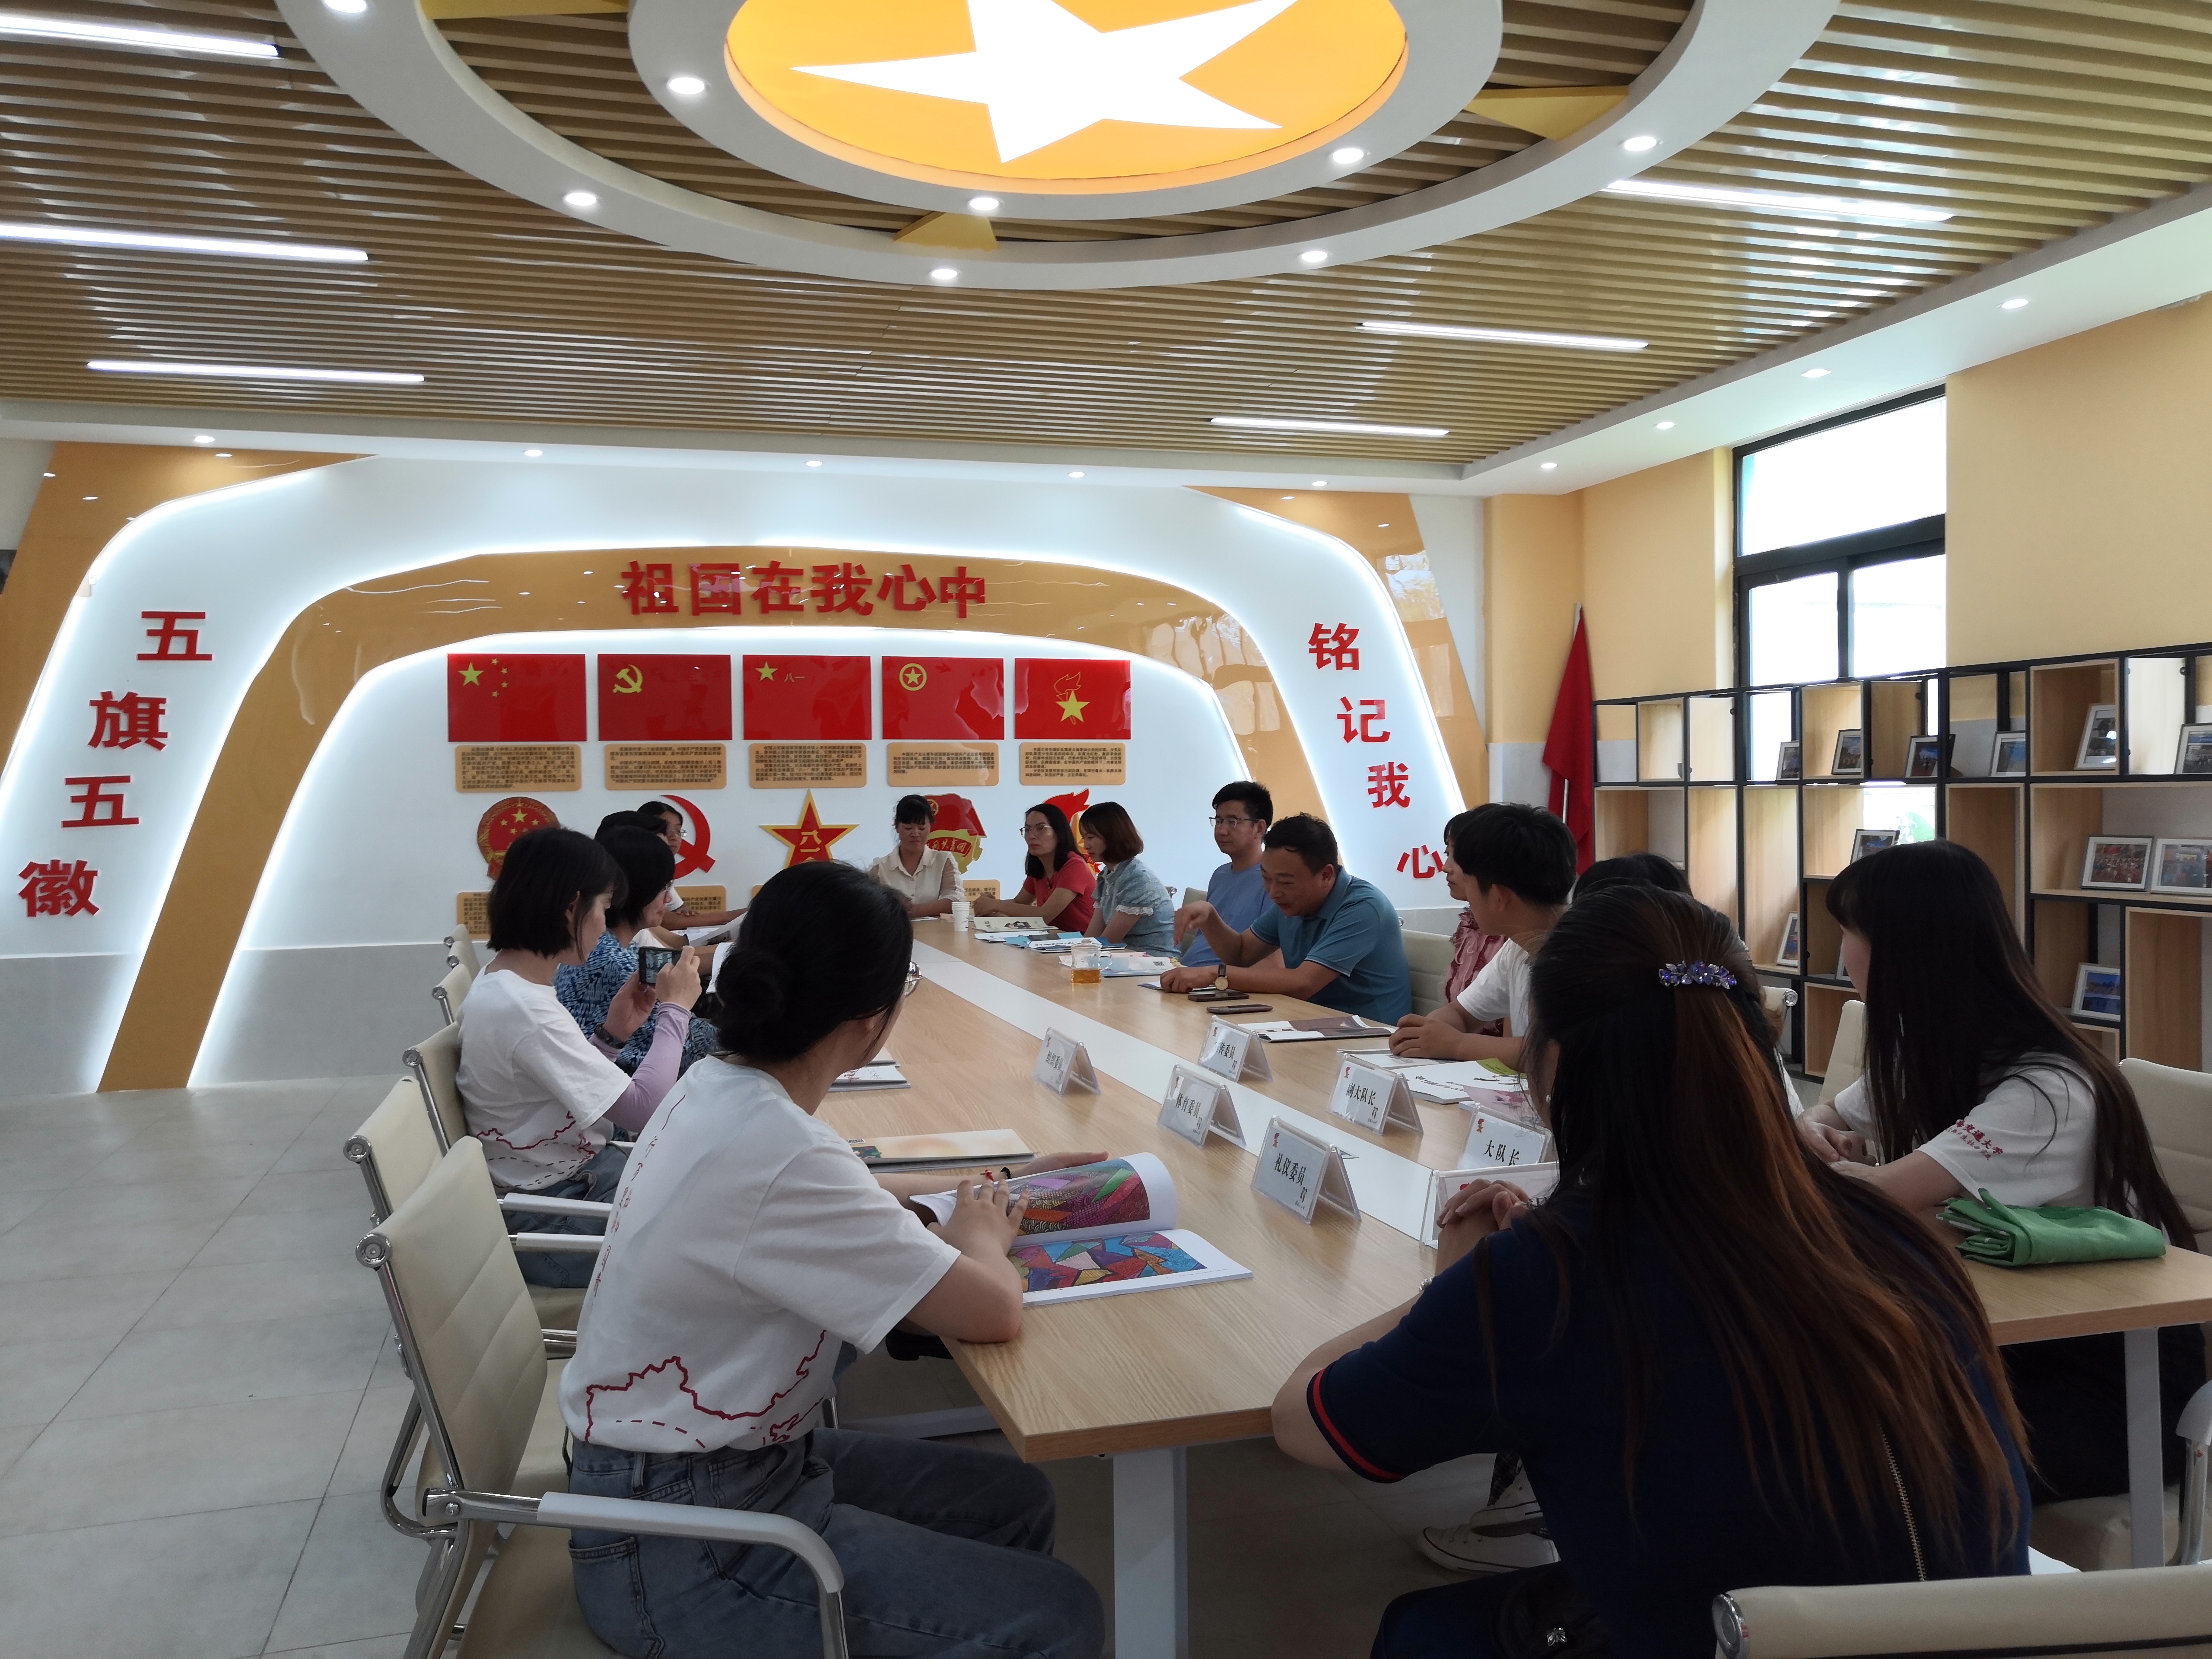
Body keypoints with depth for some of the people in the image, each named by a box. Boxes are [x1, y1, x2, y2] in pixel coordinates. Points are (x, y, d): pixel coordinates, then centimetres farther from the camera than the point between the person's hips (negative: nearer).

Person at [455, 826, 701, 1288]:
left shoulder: (503, 981, 3)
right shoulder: (523, 1008, -26)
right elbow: (638, 1108, -24)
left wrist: (612, 1033, -2)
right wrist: (675, 1008, -14)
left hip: (576, 1168, 9)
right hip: (548, 1219, -9)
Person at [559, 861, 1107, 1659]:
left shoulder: (718, 1087, -1)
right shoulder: (772, 1152, -31)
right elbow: (994, 1312, -25)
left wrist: (996, 1186, 18)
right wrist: (983, 1236, -3)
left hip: (688, 1457, 10)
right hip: (677, 1547, -9)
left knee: (1017, 1499, 14)